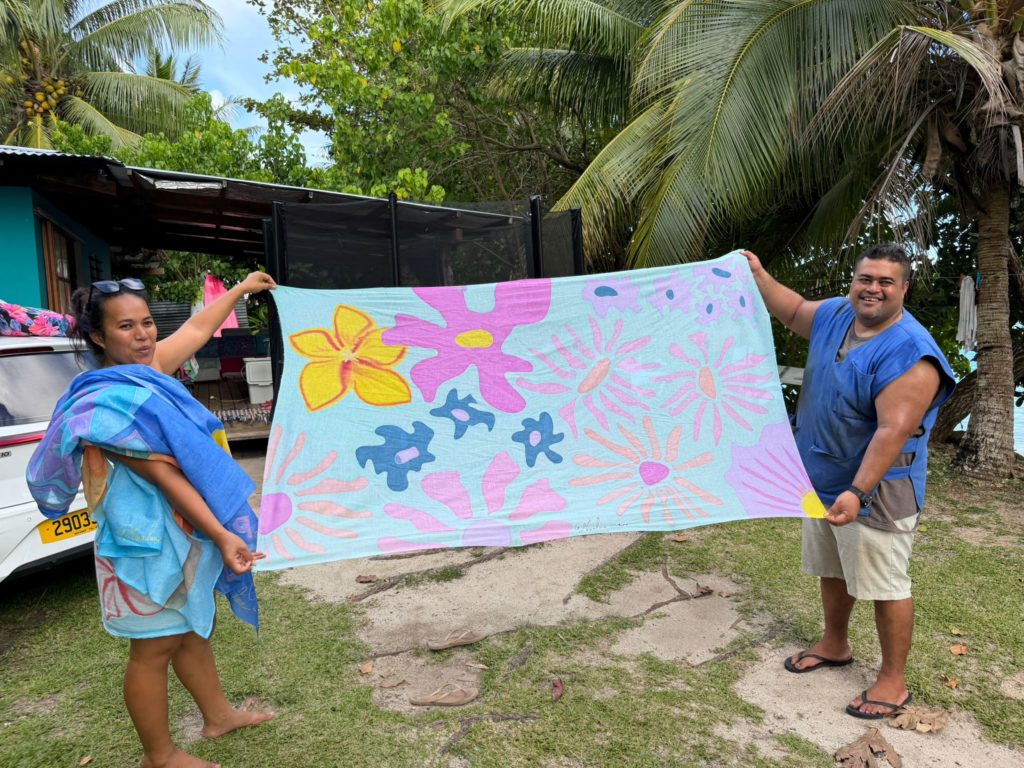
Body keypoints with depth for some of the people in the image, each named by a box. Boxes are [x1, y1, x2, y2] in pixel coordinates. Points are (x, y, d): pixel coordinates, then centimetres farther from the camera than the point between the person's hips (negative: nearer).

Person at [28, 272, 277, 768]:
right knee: (155, 648, 7)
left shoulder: (148, 368, 3)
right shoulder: (110, 402, -23)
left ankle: (218, 715, 40)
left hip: (184, 532, 9)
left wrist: (242, 288, 29)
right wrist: (222, 535, -26)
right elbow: (164, 476, -26)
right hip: (149, 540, -9)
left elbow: (198, 328, 18)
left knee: (194, 630, 22)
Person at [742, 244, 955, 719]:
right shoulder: (836, 314, 0)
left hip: (875, 491, -8)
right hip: (822, 482, 8)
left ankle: (893, 682, 22)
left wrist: (857, 492, -35)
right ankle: (834, 646, 44)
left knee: (885, 585, 4)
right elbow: (793, 311, 22)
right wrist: (758, 276, 15)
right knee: (832, 570, 23)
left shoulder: (909, 353, -24)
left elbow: (893, 431, -30)